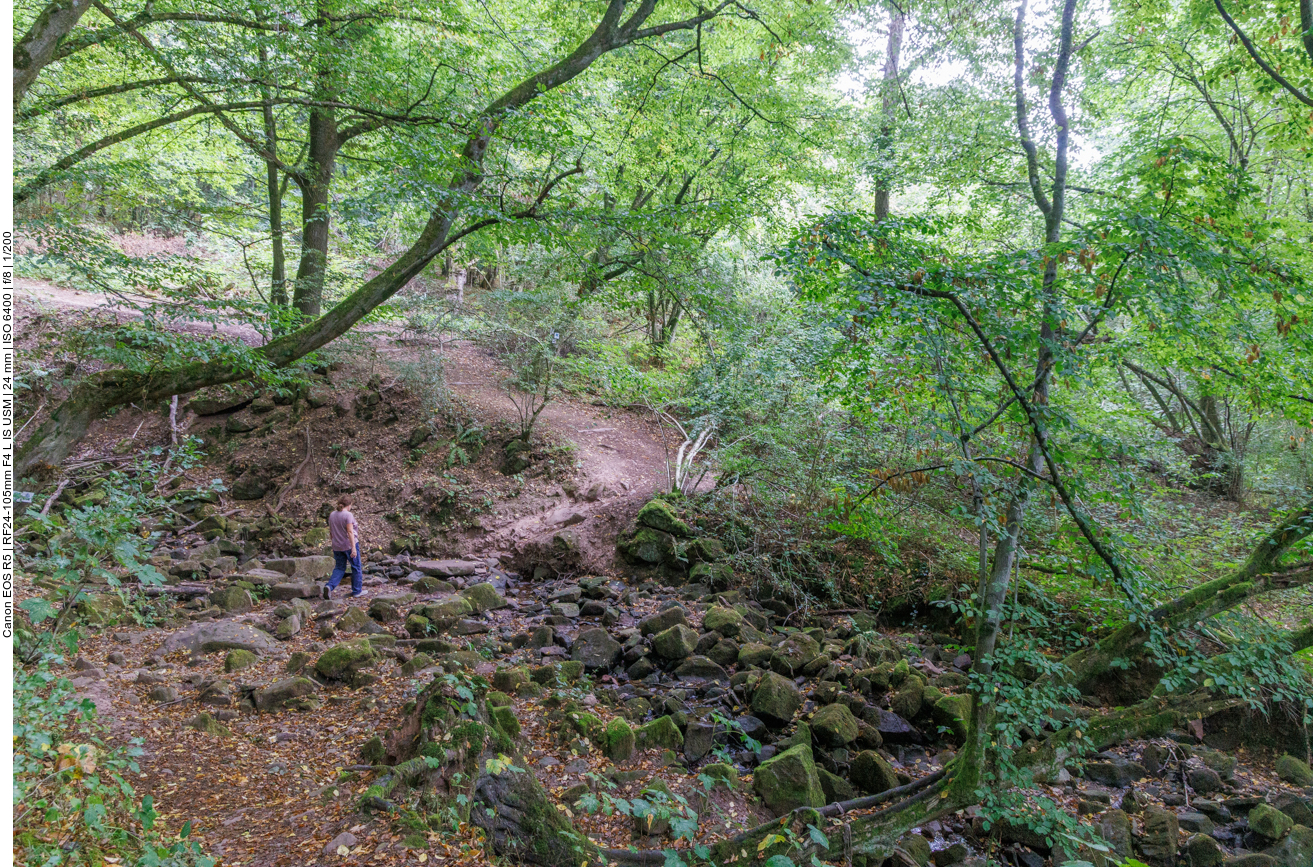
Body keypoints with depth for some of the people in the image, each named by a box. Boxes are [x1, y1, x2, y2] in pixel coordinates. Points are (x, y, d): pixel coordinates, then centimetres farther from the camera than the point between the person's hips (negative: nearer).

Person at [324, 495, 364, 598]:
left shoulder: (332, 515, 5)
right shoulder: (348, 515, -15)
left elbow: (331, 531, 11)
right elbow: (350, 532, -20)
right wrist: (353, 548, -21)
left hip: (337, 546, 6)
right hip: (349, 545, -6)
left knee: (339, 568, 12)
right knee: (356, 567, 9)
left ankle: (329, 586, -9)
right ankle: (357, 591, 16)